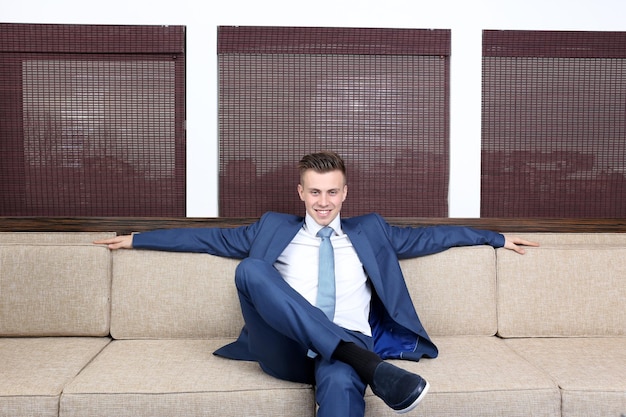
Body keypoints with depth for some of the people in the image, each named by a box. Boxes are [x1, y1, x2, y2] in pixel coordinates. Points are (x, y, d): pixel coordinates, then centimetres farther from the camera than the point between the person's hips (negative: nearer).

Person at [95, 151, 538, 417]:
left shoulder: (370, 233, 23)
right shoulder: (275, 230, 22)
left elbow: (431, 236, 28)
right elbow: (212, 238, 23)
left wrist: (496, 237, 29)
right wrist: (136, 239, 24)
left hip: (347, 350, 0)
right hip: (287, 352, 1)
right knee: (251, 268, -28)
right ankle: (370, 366, -36)